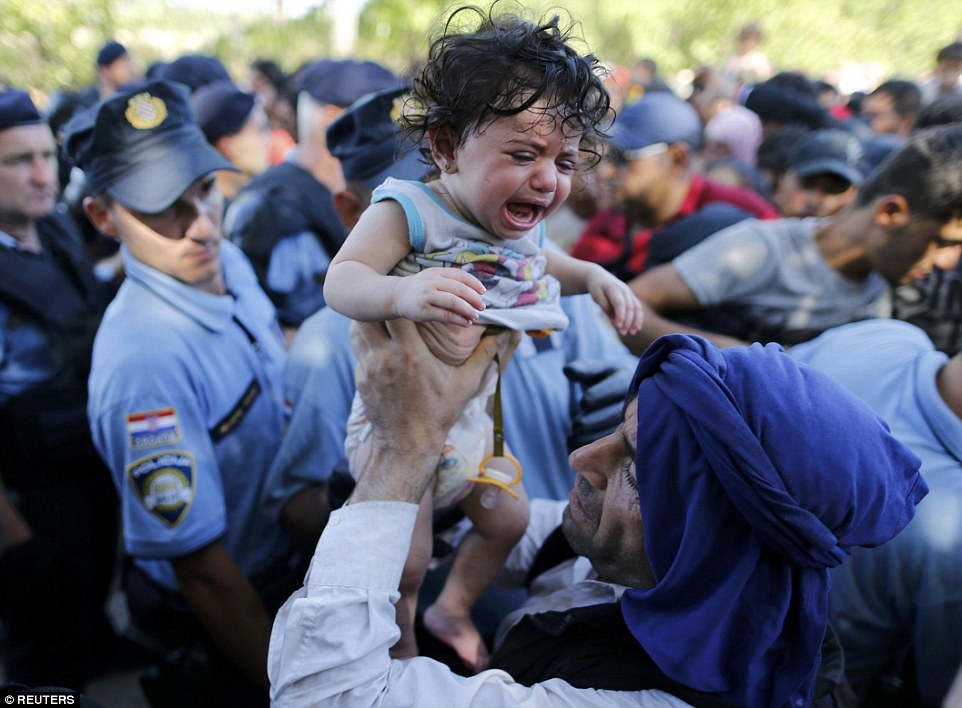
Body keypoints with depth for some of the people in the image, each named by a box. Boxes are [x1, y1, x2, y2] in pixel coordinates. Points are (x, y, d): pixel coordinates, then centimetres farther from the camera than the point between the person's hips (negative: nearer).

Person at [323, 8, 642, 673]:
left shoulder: (526, 221, -3)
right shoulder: (410, 211, -25)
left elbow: (544, 263, 20)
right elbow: (341, 280, -35)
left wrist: (596, 276, 3)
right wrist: (404, 293, -55)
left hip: (476, 413, 7)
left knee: (507, 519, 22)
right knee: (407, 557, 2)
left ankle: (453, 609, 50)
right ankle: (403, 646, 36)